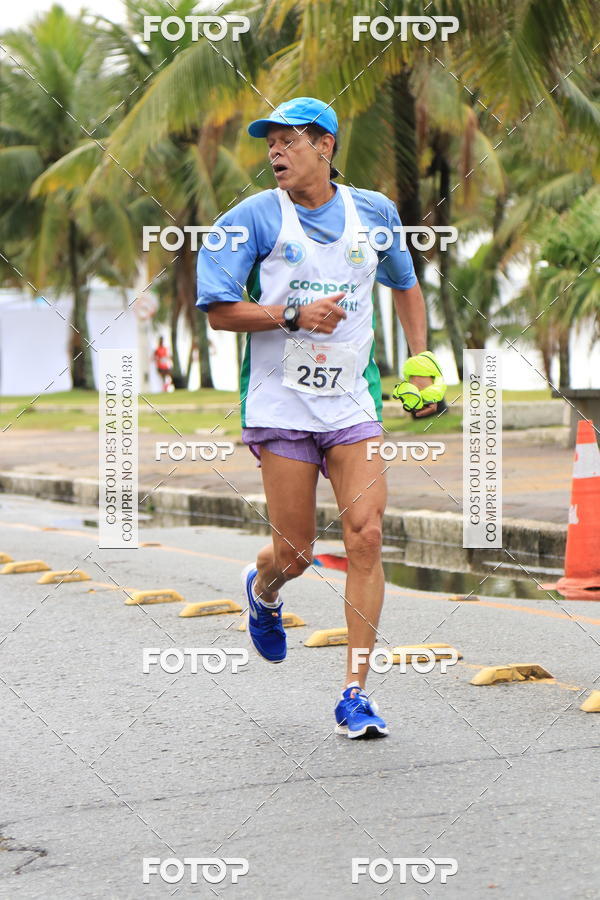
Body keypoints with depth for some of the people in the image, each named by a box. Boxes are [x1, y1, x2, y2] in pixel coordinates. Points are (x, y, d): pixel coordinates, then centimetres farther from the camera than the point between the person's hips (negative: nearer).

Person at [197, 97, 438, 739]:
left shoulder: (374, 212, 8)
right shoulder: (255, 217, -2)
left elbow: (404, 285, 25)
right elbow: (219, 311, -5)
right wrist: (295, 313, -17)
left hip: (352, 403, 2)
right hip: (282, 406, -2)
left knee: (365, 536, -10)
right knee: (295, 552, 1)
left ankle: (356, 693, -3)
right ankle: (263, 590, 40)